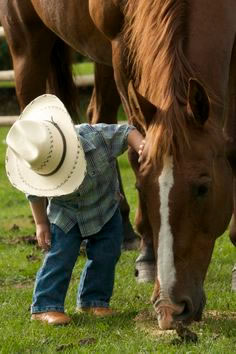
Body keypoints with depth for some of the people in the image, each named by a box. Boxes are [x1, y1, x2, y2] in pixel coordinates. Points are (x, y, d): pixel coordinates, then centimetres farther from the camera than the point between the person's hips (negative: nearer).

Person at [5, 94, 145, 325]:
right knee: (60, 256, -11)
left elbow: (125, 133, -21)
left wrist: (141, 146, -39)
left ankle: (94, 300, 18)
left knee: (105, 254, 1)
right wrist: (41, 223, -5)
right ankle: (45, 306, -5)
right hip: (65, 215, -1)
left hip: (105, 207, 2)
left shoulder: (94, 136, -35)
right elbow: (35, 194, -8)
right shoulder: (40, 167, -30)